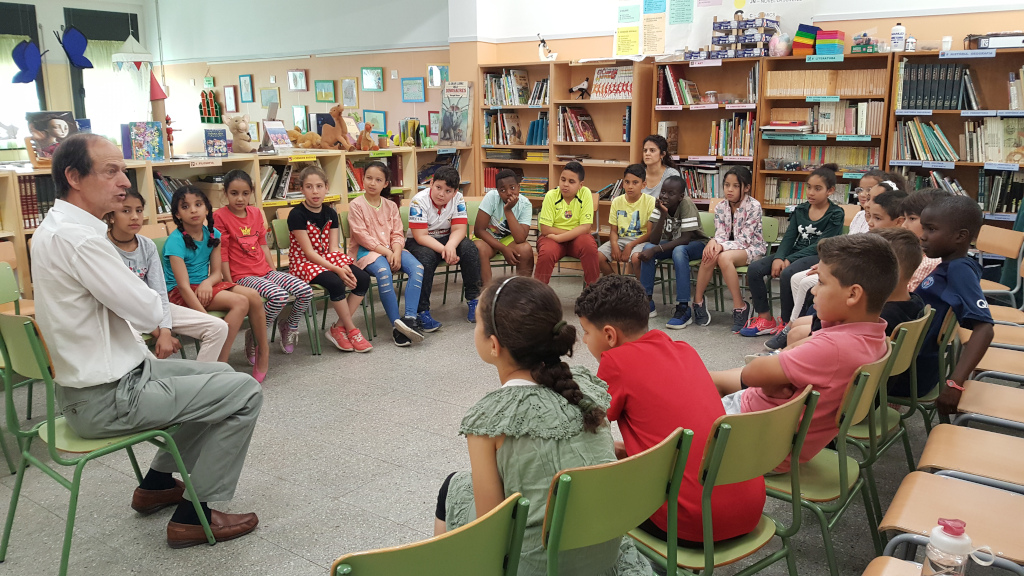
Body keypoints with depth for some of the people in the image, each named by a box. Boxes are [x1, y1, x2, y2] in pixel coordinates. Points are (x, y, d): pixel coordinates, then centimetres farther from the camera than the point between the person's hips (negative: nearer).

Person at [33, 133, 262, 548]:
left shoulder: (55, 227, 9)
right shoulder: (77, 237, -26)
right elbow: (148, 313, -22)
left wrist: (130, 286, -1)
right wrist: (146, 295, -1)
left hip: (90, 374, 10)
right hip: (106, 398, -10)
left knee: (221, 375, 21)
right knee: (245, 392, -7)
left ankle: (157, 483, 29)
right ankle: (193, 516, 4)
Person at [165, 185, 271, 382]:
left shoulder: (212, 234, 1)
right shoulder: (176, 241, -18)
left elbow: (217, 273, 3)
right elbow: (184, 286, -25)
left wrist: (208, 282, -22)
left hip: (204, 286, 6)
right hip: (179, 293, -6)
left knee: (254, 296, -15)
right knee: (240, 302, -25)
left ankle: (263, 351, 1)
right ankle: (219, 364, -23)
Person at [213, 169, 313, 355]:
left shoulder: (256, 213, 12)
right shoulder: (220, 216, -8)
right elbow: (222, 253, -9)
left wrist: (274, 271, 10)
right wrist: (231, 286, -12)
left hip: (265, 271, 7)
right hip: (243, 276, -6)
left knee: (305, 291, -13)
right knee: (279, 296, -32)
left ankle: (290, 327, 15)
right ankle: (255, 337, -10)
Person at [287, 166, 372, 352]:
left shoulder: (330, 214, 5)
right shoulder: (297, 215, -13)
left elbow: (334, 248, -1)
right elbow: (309, 252, -18)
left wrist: (343, 267, -22)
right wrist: (337, 270, -25)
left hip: (327, 260, 6)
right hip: (303, 263, -6)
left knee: (362, 278, -18)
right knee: (335, 282, -33)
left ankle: (338, 328, -9)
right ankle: (352, 330, -14)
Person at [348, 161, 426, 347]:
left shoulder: (391, 206, 15)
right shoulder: (356, 205, 0)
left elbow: (398, 234, 7)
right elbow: (362, 236, -9)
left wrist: (396, 252, -14)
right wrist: (385, 252, -17)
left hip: (391, 249, 5)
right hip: (366, 250, -5)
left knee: (417, 268, -23)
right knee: (383, 272, -37)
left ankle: (410, 317, -32)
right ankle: (396, 324, -32)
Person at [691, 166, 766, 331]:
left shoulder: (754, 206, -13)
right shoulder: (720, 208, 2)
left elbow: (744, 239, -19)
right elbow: (721, 235, -6)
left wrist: (722, 247, -32)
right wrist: (713, 242, -30)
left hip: (752, 248, -4)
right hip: (728, 248, 4)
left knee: (724, 258, -35)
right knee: (709, 256, -30)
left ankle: (740, 307, -26)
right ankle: (698, 301, -15)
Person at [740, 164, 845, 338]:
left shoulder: (836, 214, -4)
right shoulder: (800, 210, 13)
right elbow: (789, 237, 5)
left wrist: (789, 259, -20)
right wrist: (779, 258, -16)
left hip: (818, 257, -6)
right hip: (795, 253, 6)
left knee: (787, 274, -36)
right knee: (754, 269, -15)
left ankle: (787, 324, -18)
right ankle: (765, 320, -4)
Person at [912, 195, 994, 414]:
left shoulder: (959, 271, -20)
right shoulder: (948, 267, 5)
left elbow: (984, 328, -29)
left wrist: (954, 384, -34)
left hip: (912, 372, -8)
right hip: (909, 360, 8)